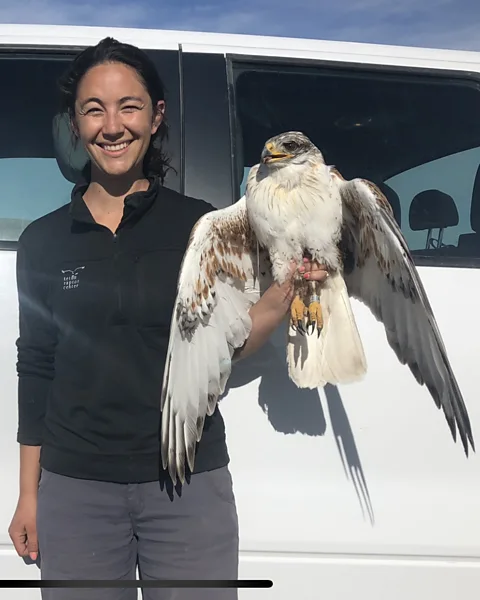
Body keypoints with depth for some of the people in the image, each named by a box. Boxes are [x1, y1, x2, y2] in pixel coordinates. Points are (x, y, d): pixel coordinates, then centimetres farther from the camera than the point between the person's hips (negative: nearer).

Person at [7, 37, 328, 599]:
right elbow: (35, 369, 8)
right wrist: (28, 494, 8)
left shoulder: (200, 225, -1)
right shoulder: (43, 240, 4)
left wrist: (282, 294, -15)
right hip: (74, 489, 1)